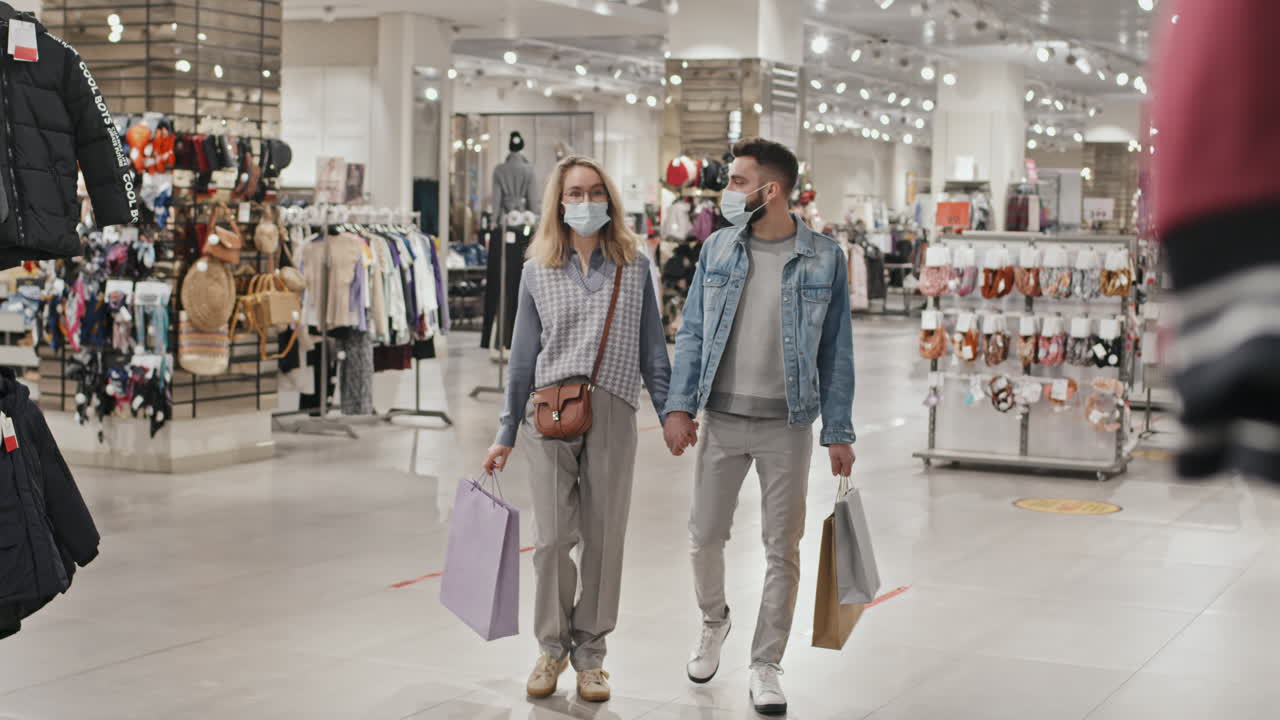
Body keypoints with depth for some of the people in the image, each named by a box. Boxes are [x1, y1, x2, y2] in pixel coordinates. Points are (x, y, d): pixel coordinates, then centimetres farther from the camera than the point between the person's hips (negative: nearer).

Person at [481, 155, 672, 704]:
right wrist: (505, 435, 11)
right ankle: (552, 647, 17)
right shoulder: (538, 271, 8)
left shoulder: (635, 268, 7)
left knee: (604, 539, 3)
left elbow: (652, 351, 10)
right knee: (552, 537, -1)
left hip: (612, 413, 0)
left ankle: (590, 653, 17)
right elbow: (523, 358, 11)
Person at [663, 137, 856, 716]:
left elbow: (836, 351, 0)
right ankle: (713, 622, 38)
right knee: (705, 535, 9)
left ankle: (765, 668, 17)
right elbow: (692, 332, 5)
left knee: (783, 549, 4)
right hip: (721, 421, 2)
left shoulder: (823, 259, -3)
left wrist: (839, 432, -3)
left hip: (788, 426, -2)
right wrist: (679, 405, -6)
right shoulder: (718, 249, 3)